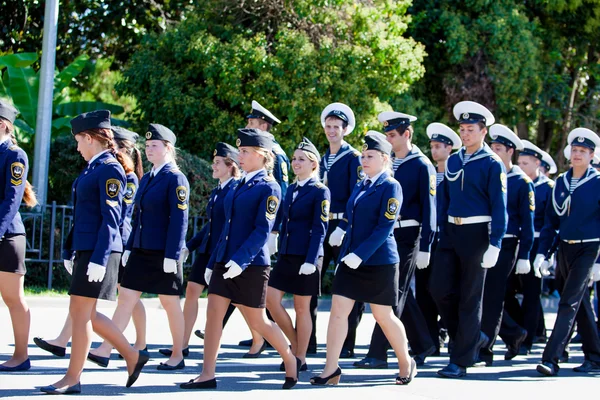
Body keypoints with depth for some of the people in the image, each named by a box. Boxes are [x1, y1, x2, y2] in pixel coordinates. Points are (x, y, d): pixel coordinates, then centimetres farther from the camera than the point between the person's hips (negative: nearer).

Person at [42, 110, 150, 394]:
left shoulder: (110, 169, -13)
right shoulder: (92, 168, 16)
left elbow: (111, 218, -18)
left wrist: (99, 259, -21)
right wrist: (70, 251, 21)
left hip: (99, 252, -10)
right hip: (85, 250, 10)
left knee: (81, 313, -4)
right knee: (83, 313, 12)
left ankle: (72, 378, 3)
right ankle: (133, 356, 21)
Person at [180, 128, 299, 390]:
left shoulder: (268, 188, -9)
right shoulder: (240, 186, 13)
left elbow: (263, 230, -17)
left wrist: (240, 260, -26)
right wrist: (212, 262, 17)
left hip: (251, 265, -7)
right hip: (224, 262, 7)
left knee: (257, 322, 2)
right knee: (213, 315, 0)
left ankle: (291, 361, 22)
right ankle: (207, 375, 3)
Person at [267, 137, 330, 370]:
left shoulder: (320, 191, -8)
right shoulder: (291, 189, 13)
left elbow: (319, 229, -13)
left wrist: (310, 261, -19)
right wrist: (280, 253, 16)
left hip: (306, 257, -7)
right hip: (286, 255, 7)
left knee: (302, 308, 0)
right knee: (271, 300, 0)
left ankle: (301, 358, 10)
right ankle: (295, 344, 16)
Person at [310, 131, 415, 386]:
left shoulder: (391, 187, -10)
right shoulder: (360, 186, 11)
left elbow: (385, 227, -18)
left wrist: (361, 255, -22)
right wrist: (345, 254, 14)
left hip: (379, 262, -7)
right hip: (350, 260, 7)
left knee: (383, 316, 3)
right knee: (338, 311, -1)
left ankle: (406, 364, 22)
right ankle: (331, 369, 1)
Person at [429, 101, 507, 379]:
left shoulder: (492, 165, -7)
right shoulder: (453, 161, 10)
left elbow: (499, 207, -10)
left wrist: (494, 244, -16)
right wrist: (442, 234, 12)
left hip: (476, 234, -6)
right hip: (451, 232, 6)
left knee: (470, 298, 0)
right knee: (439, 288, -1)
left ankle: (461, 360, 6)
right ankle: (473, 337, 19)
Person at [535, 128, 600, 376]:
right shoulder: (561, 182, 8)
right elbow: (551, 219, 11)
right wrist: (542, 252, 4)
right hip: (564, 249, 6)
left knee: (569, 303, -11)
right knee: (580, 304, 12)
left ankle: (551, 358, -15)